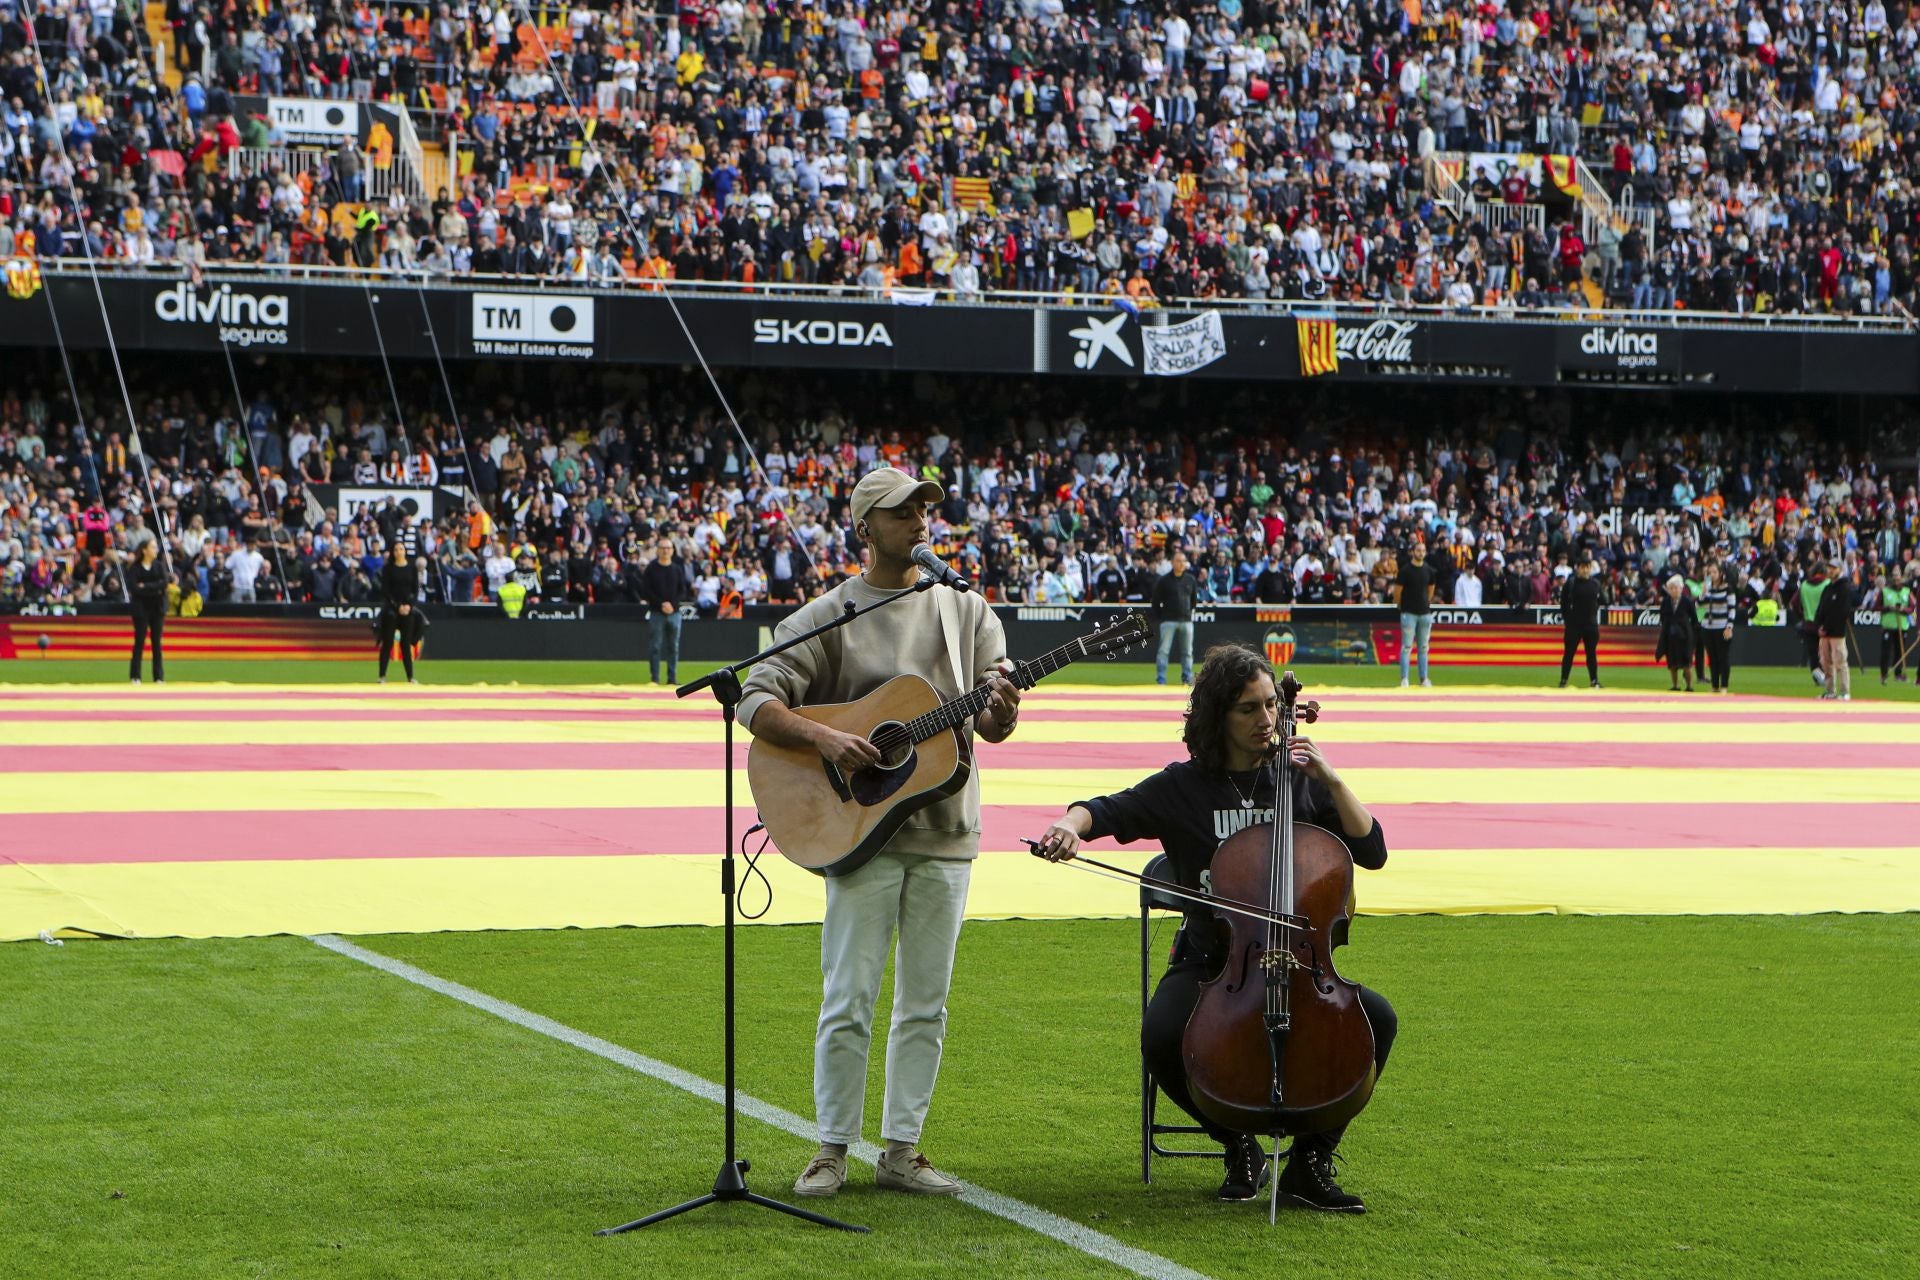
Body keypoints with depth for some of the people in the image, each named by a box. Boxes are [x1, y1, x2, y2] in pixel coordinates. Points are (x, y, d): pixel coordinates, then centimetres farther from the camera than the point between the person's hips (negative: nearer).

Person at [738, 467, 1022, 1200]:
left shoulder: (966, 612, 10)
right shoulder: (825, 617, -1)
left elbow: (993, 724, 5)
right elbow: (757, 701, -7)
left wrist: (999, 713, -19)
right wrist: (823, 739, -23)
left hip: (945, 834, 4)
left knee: (926, 1003, 6)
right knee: (849, 1000, -3)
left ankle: (902, 1151, 14)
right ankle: (833, 1149, 7)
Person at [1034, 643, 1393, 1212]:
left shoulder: (1299, 781, 7)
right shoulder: (1183, 787, 4)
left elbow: (1372, 852, 1)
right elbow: (1107, 810, -4)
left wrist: (1331, 781, -9)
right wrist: (1071, 824, -27)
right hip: (1208, 963, -1)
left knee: (1377, 1017, -26)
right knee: (1162, 1037, -33)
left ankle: (1310, 1160, -9)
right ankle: (1239, 1146, -3)